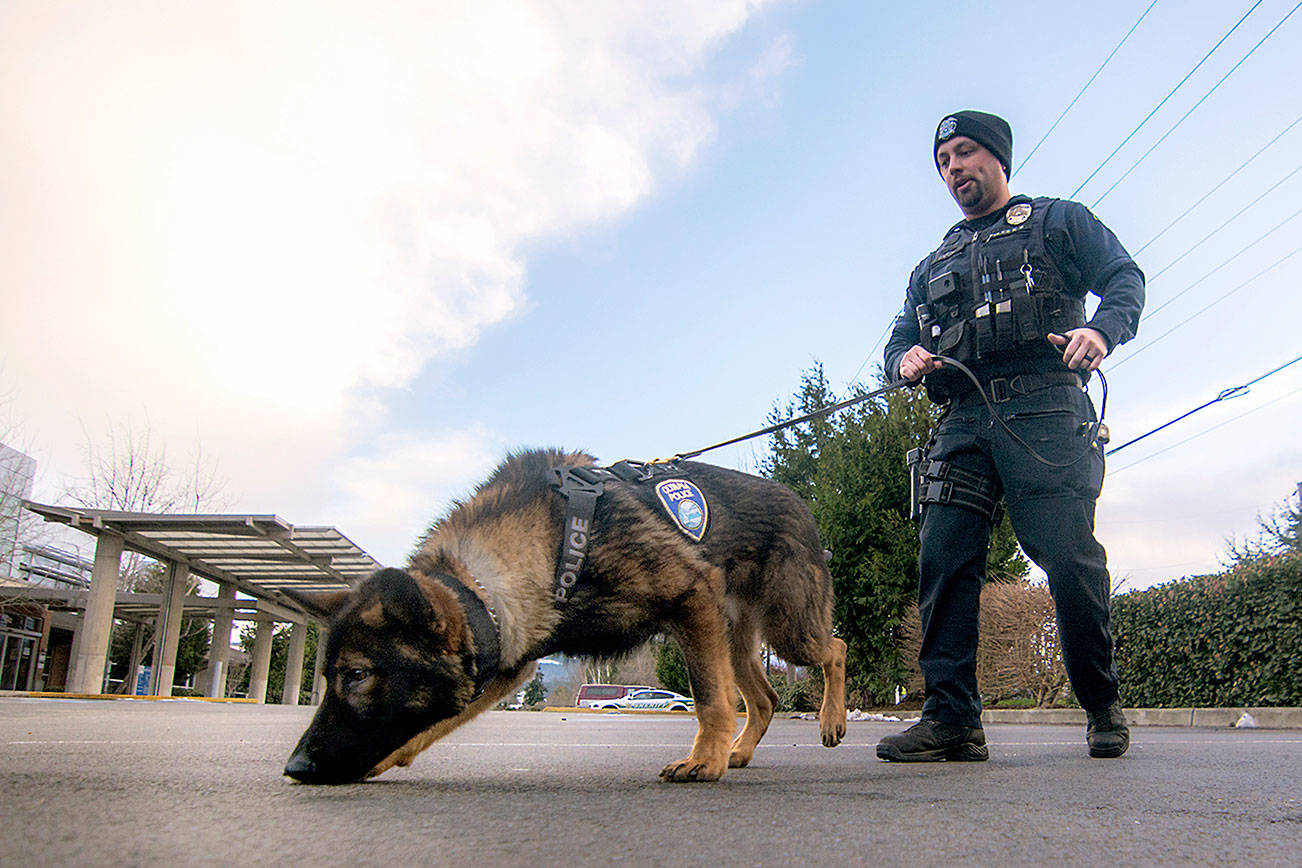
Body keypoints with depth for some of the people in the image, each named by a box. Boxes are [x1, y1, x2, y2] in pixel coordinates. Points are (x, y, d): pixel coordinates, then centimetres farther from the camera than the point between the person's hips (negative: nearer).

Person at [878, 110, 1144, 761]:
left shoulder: (1058, 221, 20)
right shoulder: (934, 265, 31)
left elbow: (1125, 277, 7)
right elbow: (899, 340, 26)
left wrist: (1101, 329, -15)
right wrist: (906, 358, 0)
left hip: (1046, 413, -4)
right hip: (965, 421, 4)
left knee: (1069, 557, -12)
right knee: (943, 557, -11)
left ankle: (1103, 706, 10)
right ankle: (951, 719, -8)